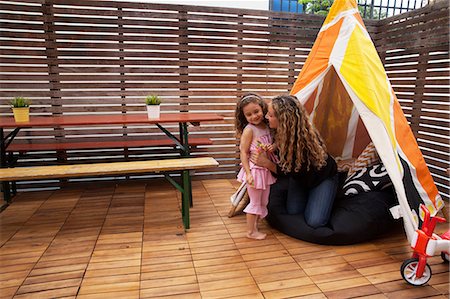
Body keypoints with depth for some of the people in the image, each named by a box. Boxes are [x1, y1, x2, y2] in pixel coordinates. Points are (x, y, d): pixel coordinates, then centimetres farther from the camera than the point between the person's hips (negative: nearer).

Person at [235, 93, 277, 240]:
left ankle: (255, 226, 34)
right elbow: (243, 152, -17)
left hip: (266, 169, 7)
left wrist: (273, 146, -6)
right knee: (255, 202, 4)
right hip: (254, 169, -7)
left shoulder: (266, 126, 4)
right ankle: (250, 231, 20)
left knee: (264, 201, 17)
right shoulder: (249, 130, -16)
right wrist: (248, 173, -22)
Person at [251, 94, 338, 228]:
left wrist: (267, 163, -38)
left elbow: (295, 172, -30)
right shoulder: (278, 132, -19)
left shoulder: (305, 138, -38)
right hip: (300, 177, 5)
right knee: (292, 211, -5)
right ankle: (307, 195, 21)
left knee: (314, 221, -12)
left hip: (323, 177, -5)